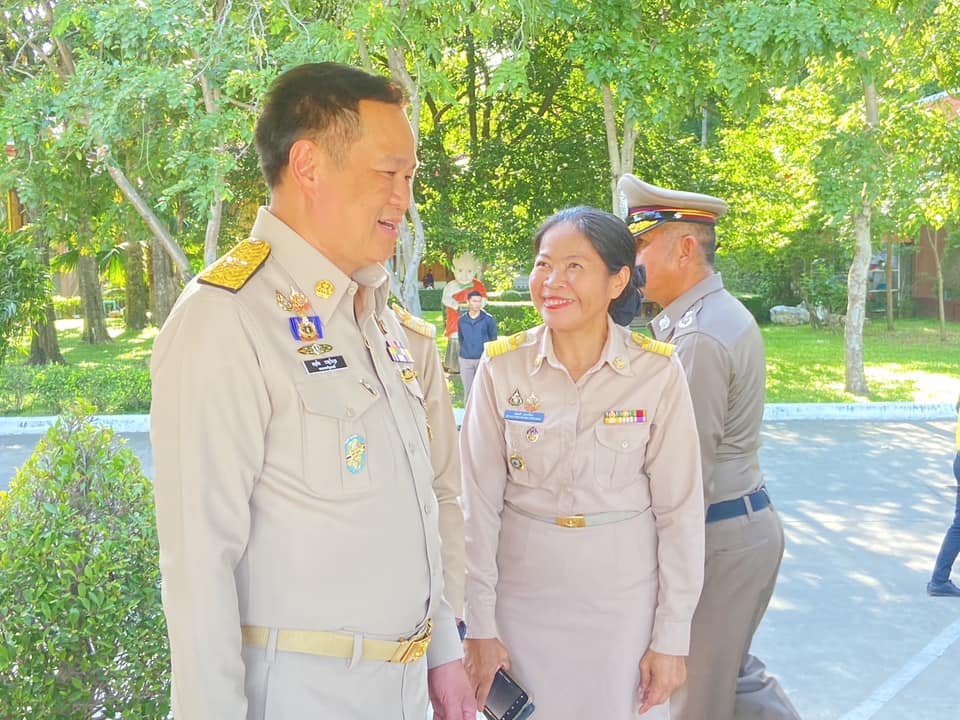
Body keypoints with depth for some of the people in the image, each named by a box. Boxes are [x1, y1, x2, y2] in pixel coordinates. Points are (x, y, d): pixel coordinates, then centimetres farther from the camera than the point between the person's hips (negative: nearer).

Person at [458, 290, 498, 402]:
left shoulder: (489, 319, -3)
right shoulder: (461, 320, 5)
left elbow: (493, 339, 2)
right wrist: (464, 351, 10)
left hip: (483, 359, -2)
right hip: (465, 360, 3)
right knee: (468, 390, 8)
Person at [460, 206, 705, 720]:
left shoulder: (657, 372, -10)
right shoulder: (502, 366, -8)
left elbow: (680, 509, -6)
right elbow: (479, 505, -4)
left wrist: (671, 638, -4)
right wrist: (479, 625, -4)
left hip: (624, 597, 0)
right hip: (523, 592, 1)